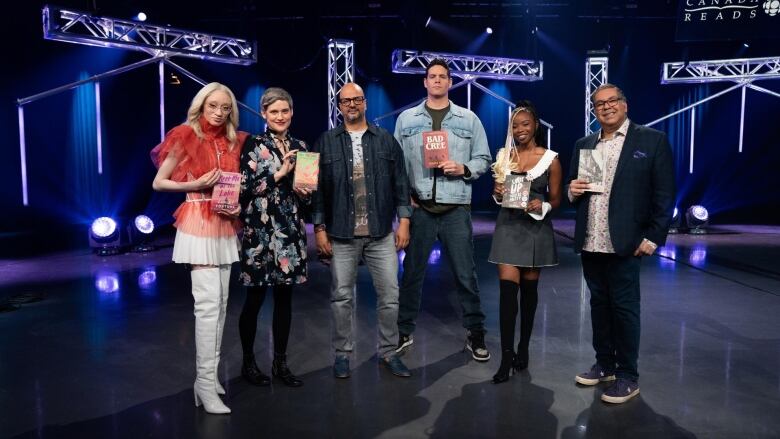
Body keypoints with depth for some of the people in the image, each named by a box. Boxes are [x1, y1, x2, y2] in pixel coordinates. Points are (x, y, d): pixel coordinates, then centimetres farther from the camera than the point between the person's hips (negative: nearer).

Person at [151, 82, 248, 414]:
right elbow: (158, 183, -2)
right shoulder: (186, 136, -4)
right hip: (198, 225, -6)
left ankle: (210, 373, 17)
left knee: (220, 302, 7)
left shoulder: (234, 141, 10)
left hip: (226, 227, 6)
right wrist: (196, 185, -15)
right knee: (209, 302, -13)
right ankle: (205, 381, -5)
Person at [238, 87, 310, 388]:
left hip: (291, 231, 5)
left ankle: (280, 363, 21)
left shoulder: (300, 147, 12)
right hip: (260, 231, -4)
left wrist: (306, 194, -4)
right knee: (255, 298, 4)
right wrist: (278, 174, -16)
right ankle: (248, 362, 20)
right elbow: (244, 187, -12)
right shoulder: (253, 144, -2)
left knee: (285, 298, 9)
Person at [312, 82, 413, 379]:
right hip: (341, 235, -1)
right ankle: (342, 353, 22)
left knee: (390, 295, 5)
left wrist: (403, 221, 0)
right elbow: (318, 188, 3)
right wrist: (319, 228, -2)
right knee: (341, 297, 7)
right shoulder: (326, 142, 6)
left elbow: (400, 183, 7)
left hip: (381, 234, 1)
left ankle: (388, 352, 21)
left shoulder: (386, 140, 8)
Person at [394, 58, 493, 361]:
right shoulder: (406, 118, 9)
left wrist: (463, 169, -11)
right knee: (412, 272, 8)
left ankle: (475, 333, 18)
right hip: (419, 207, 1)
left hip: (456, 208, 0)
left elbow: (483, 159, 8)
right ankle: (404, 333, 21)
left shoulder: (468, 119, 8)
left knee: (466, 273, 4)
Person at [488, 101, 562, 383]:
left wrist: (542, 206, -18)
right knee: (507, 289, -8)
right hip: (508, 227, 1)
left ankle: (523, 348, 26)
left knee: (529, 289, 10)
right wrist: (497, 194, -10)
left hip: (536, 229, -1)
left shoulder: (550, 159, -2)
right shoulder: (503, 155, 5)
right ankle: (507, 357, -4)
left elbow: (555, 199, 2)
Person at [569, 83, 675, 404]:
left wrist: (654, 237, -11)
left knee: (624, 306, 1)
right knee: (599, 303, 14)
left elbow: (664, 194, -5)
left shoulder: (652, 140, -1)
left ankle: (627, 376, 13)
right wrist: (573, 191, -4)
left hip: (624, 243, -5)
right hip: (590, 243, 5)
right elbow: (572, 189, 20)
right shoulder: (584, 145, 14)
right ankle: (604, 364, 27)